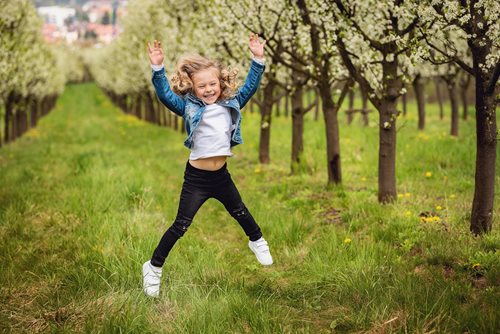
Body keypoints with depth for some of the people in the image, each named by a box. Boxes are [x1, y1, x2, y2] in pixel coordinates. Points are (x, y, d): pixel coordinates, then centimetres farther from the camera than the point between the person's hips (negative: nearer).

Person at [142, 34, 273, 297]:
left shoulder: (230, 104, 3)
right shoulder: (189, 107, -7)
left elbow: (250, 87, 8)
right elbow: (165, 94, -18)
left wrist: (258, 60, -1)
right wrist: (158, 68, -32)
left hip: (221, 175, 4)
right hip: (196, 178, -4)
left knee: (239, 212, 25)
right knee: (181, 225, -2)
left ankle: (257, 241, 52)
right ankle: (153, 267, 10)